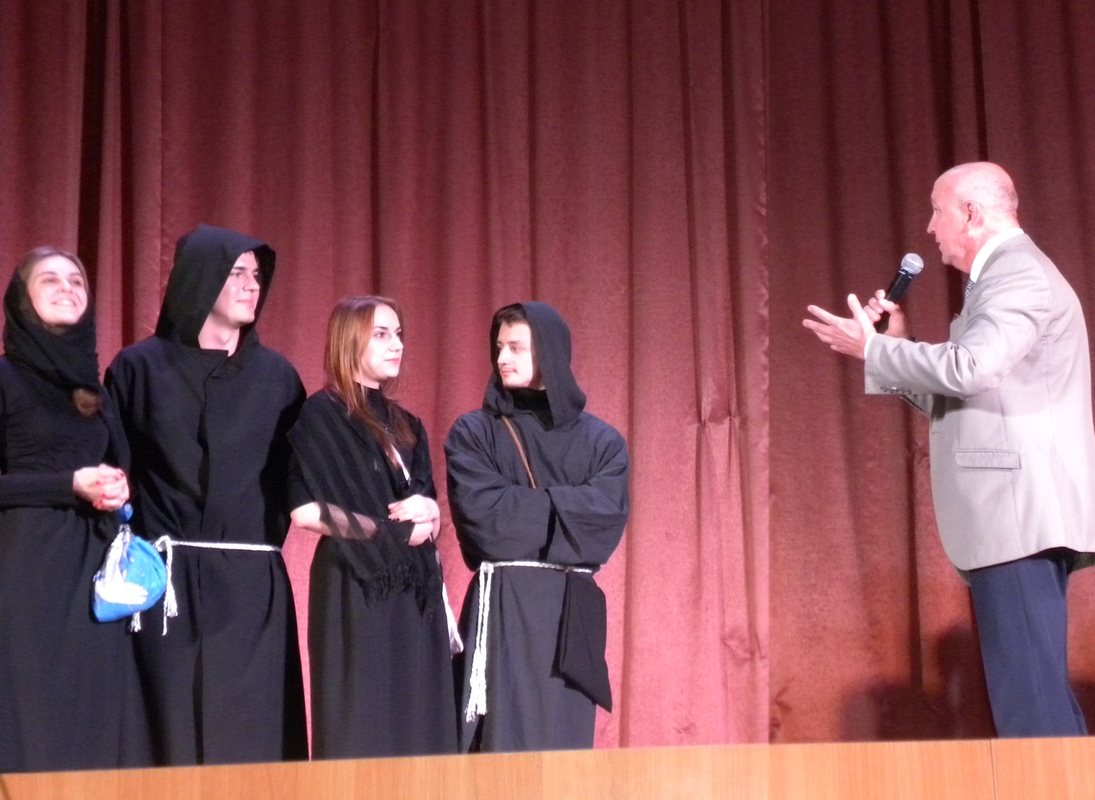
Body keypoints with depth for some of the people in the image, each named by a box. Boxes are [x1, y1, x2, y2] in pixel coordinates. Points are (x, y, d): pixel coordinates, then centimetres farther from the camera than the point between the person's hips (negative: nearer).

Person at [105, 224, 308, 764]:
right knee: (176, 736, -3)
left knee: (253, 740, 0)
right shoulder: (139, 367, 5)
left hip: (253, 584, 2)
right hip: (168, 581, -2)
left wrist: (273, 528, 1)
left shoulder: (276, 375, 12)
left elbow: (296, 473, 14)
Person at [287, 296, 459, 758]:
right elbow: (306, 511, -14)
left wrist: (425, 513, -9)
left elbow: (429, 514, 15)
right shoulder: (320, 415, -4)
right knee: (362, 728, -5)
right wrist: (392, 530, -8)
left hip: (413, 594, 7)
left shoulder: (404, 425, 16)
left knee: (415, 728, 4)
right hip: (356, 589, -7)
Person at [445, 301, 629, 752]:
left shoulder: (601, 440, 10)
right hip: (503, 605, -1)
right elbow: (483, 513, -9)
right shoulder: (473, 433, 7)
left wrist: (520, 506, -8)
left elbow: (607, 514, -6)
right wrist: (564, 506, -3)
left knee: (566, 739, 1)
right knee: (504, 737, -6)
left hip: (572, 608, 1)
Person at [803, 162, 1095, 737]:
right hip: (1012, 518, 11)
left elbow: (967, 368, -25)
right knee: (1031, 687, 11)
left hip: (1019, 515, -11)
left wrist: (872, 349, -12)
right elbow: (956, 396, 24)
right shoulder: (1005, 276, 23)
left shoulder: (1018, 273, -9)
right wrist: (898, 344, 14)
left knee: (1031, 693, -11)